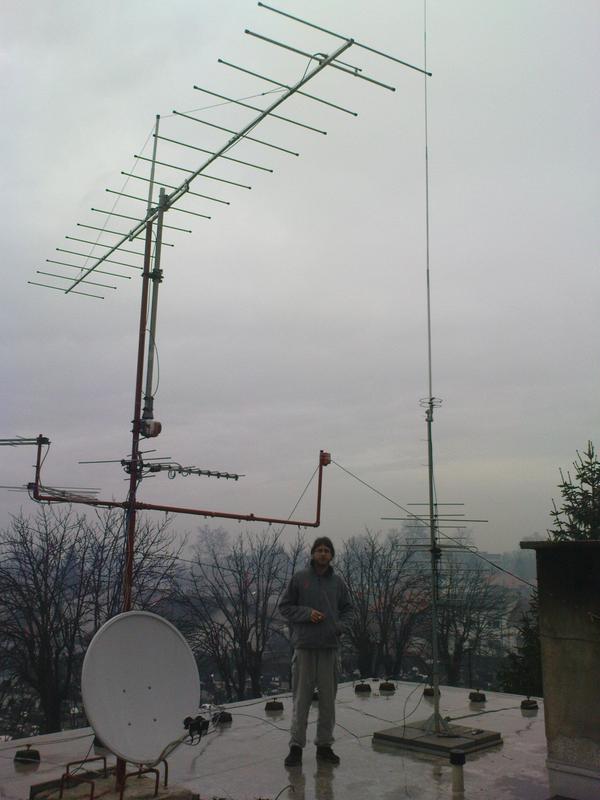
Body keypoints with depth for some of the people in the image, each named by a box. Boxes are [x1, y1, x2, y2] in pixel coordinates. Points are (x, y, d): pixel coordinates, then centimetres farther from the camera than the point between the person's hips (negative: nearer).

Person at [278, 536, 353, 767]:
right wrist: (307, 612, -13)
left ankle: (324, 745, 21)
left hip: (330, 646, 3)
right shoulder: (299, 578, -1)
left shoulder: (337, 582, 8)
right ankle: (296, 746, 10)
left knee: (328, 699, 9)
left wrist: (341, 625, -2)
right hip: (305, 646, -3)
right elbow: (284, 606, 1)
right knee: (301, 698, 1)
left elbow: (347, 608, 17)